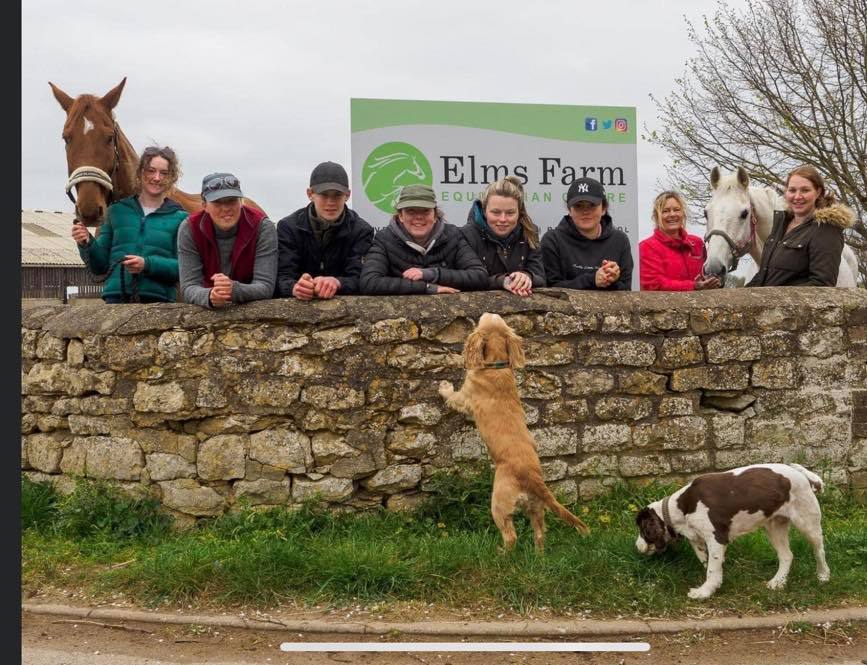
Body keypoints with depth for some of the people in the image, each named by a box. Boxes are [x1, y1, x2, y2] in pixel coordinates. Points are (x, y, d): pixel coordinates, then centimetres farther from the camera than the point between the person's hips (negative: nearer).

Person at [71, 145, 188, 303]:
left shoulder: (180, 218, 6)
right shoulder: (117, 211, 14)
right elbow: (99, 266, 16)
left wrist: (148, 264, -15)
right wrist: (86, 245, -4)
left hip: (159, 301, -2)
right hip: (115, 298, 2)